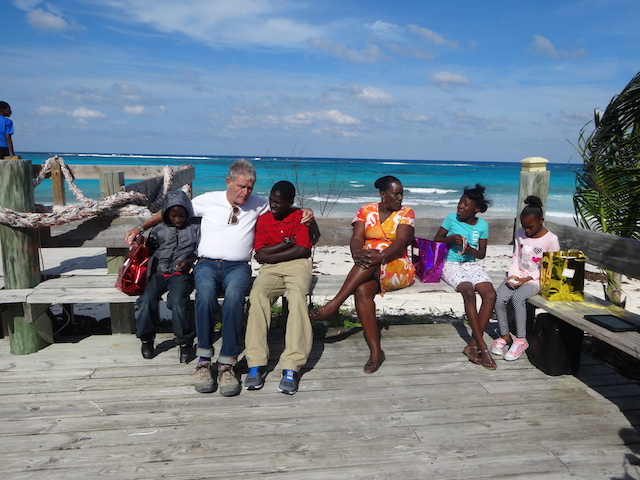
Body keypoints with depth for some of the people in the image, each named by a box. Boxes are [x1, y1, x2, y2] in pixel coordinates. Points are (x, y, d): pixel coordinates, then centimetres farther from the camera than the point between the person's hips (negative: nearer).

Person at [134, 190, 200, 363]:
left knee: (178, 301, -30)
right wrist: (142, 242, 2)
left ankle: (186, 342, -12)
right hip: (158, 273, 3)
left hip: (181, 274, -3)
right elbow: (149, 251, 24)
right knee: (147, 299, -22)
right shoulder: (159, 229, 18)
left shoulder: (195, 228, 10)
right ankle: (146, 339, 2)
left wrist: (190, 261, -11)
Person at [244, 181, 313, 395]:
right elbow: (260, 255, 5)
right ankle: (256, 364, -33)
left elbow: (303, 250, -4)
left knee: (297, 296, -35)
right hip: (270, 269, 2)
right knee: (257, 294, -32)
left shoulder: (301, 217, 9)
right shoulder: (262, 219, 15)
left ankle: (291, 367, -38)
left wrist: (271, 255, -2)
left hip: (297, 265, -2)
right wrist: (287, 243, -1)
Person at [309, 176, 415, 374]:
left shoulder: (406, 213, 4)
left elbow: (401, 241, -12)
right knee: (361, 290, -33)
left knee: (372, 264, -36)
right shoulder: (366, 211, 10)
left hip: (398, 268, -1)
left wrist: (381, 256, -33)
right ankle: (375, 351, -31)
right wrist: (357, 254, -29)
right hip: (368, 269, 2)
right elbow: (357, 238, -3)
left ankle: (333, 304, -34)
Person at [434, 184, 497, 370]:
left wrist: (472, 250, -13)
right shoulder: (451, 218, 1)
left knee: (490, 294, -25)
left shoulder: (482, 225, 6)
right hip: (451, 264, -3)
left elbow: (482, 254, 9)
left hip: (472, 265, 3)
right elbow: (435, 241, 5)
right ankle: (482, 347, -28)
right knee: (469, 291, -32)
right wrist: (451, 238, -14)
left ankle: (472, 345, -20)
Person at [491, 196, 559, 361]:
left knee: (517, 297, -33)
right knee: (499, 298, -22)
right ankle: (504, 335, -4)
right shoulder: (520, 233, 8)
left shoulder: (551, 239, -8)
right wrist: (513, 275, -4)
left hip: (535, 279, -5)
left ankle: (521, 339, -19)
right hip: (518, 275, 5)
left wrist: (527, 279, -15)